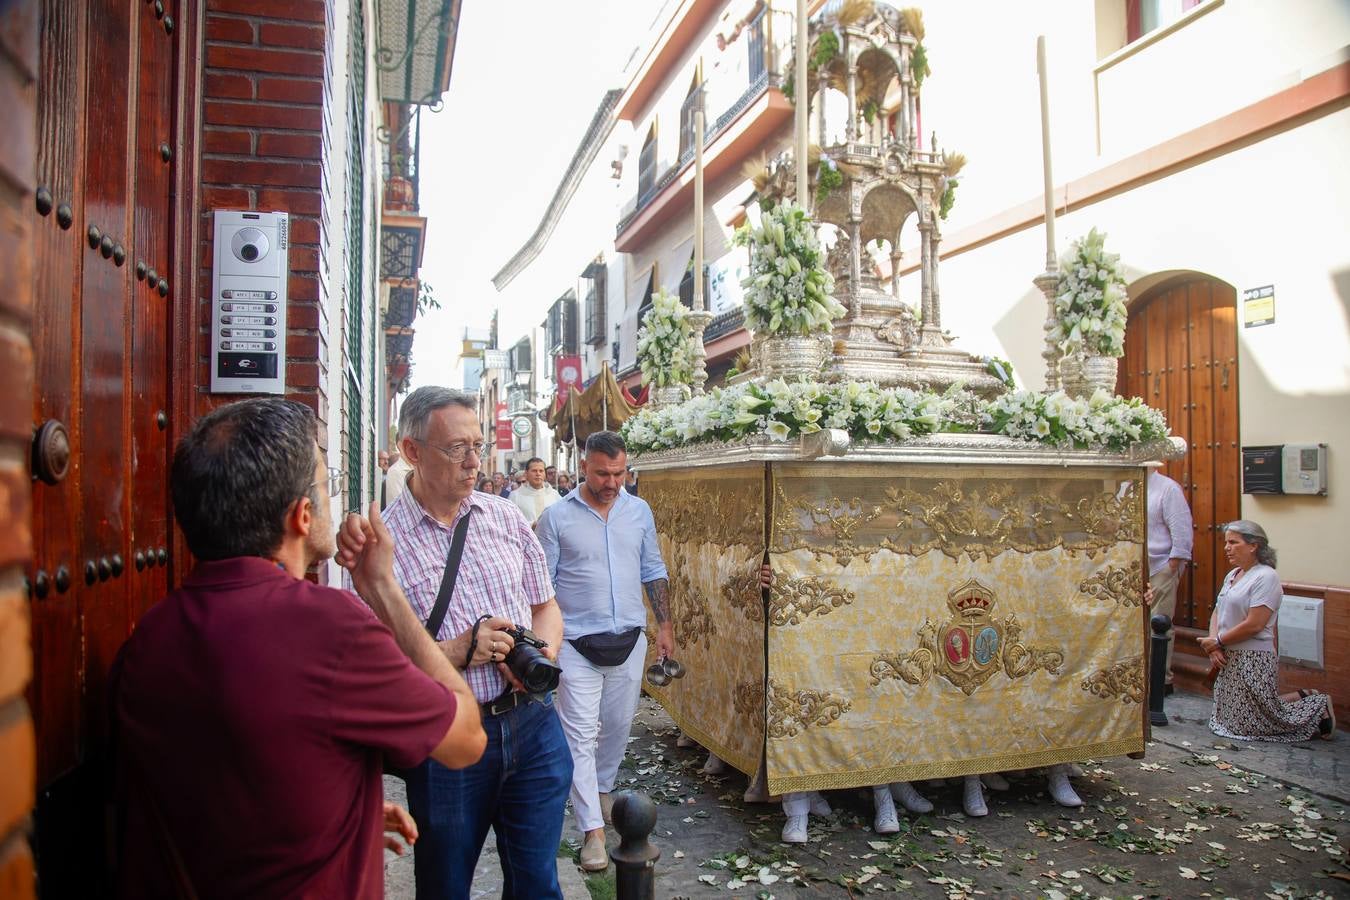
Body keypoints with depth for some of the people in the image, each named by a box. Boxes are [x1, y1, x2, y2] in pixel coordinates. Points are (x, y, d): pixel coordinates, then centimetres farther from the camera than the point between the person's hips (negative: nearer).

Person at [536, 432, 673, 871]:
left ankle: (601, 789, 40)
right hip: (577, 643, -3)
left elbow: (653, 572, 12)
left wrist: (665, 626, 9)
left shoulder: (639, 510, 4)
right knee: (581, 734, -3)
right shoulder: (557, 516, -7)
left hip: (629, 639, 4)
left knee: (618, 726, 16)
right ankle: (593, 830, 5)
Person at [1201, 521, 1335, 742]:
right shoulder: (1232, 575, 13)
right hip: (1230, 658, 9)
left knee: (1252, 722, -3)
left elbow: (1254, 624, -21)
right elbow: (1217, 613, 12)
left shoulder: (1266, 577, -14)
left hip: (1254, 659, -9)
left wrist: (1218, 641, -12)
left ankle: (1318, 707, 15)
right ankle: (1304, 698, 25)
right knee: (1229, 718, 14)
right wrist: (1213, 644, -4)